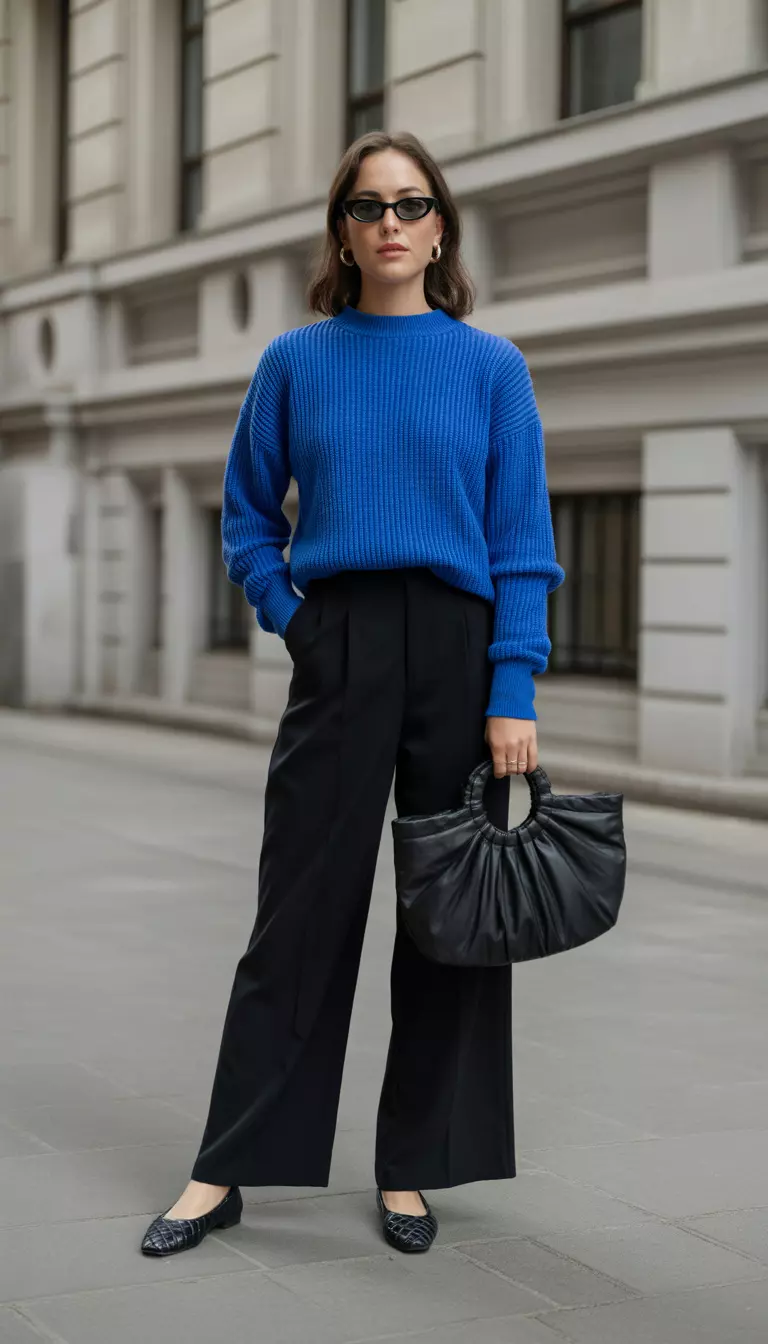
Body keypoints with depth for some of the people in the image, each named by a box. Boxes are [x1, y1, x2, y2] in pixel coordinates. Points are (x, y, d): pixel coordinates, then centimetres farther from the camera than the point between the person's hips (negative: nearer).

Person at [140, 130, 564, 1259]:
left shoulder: (491, 368, 2)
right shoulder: (297, 363, 5)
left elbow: (522, 544, -1)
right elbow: (248, 516, 15)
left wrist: (514, 696, -8)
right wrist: (286, 615, 1)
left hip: (459, 655, 0)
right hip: (338, 651, 0)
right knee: (301, 912, 1)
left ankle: (412, 1169, 18)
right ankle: (227, 1170, 10)